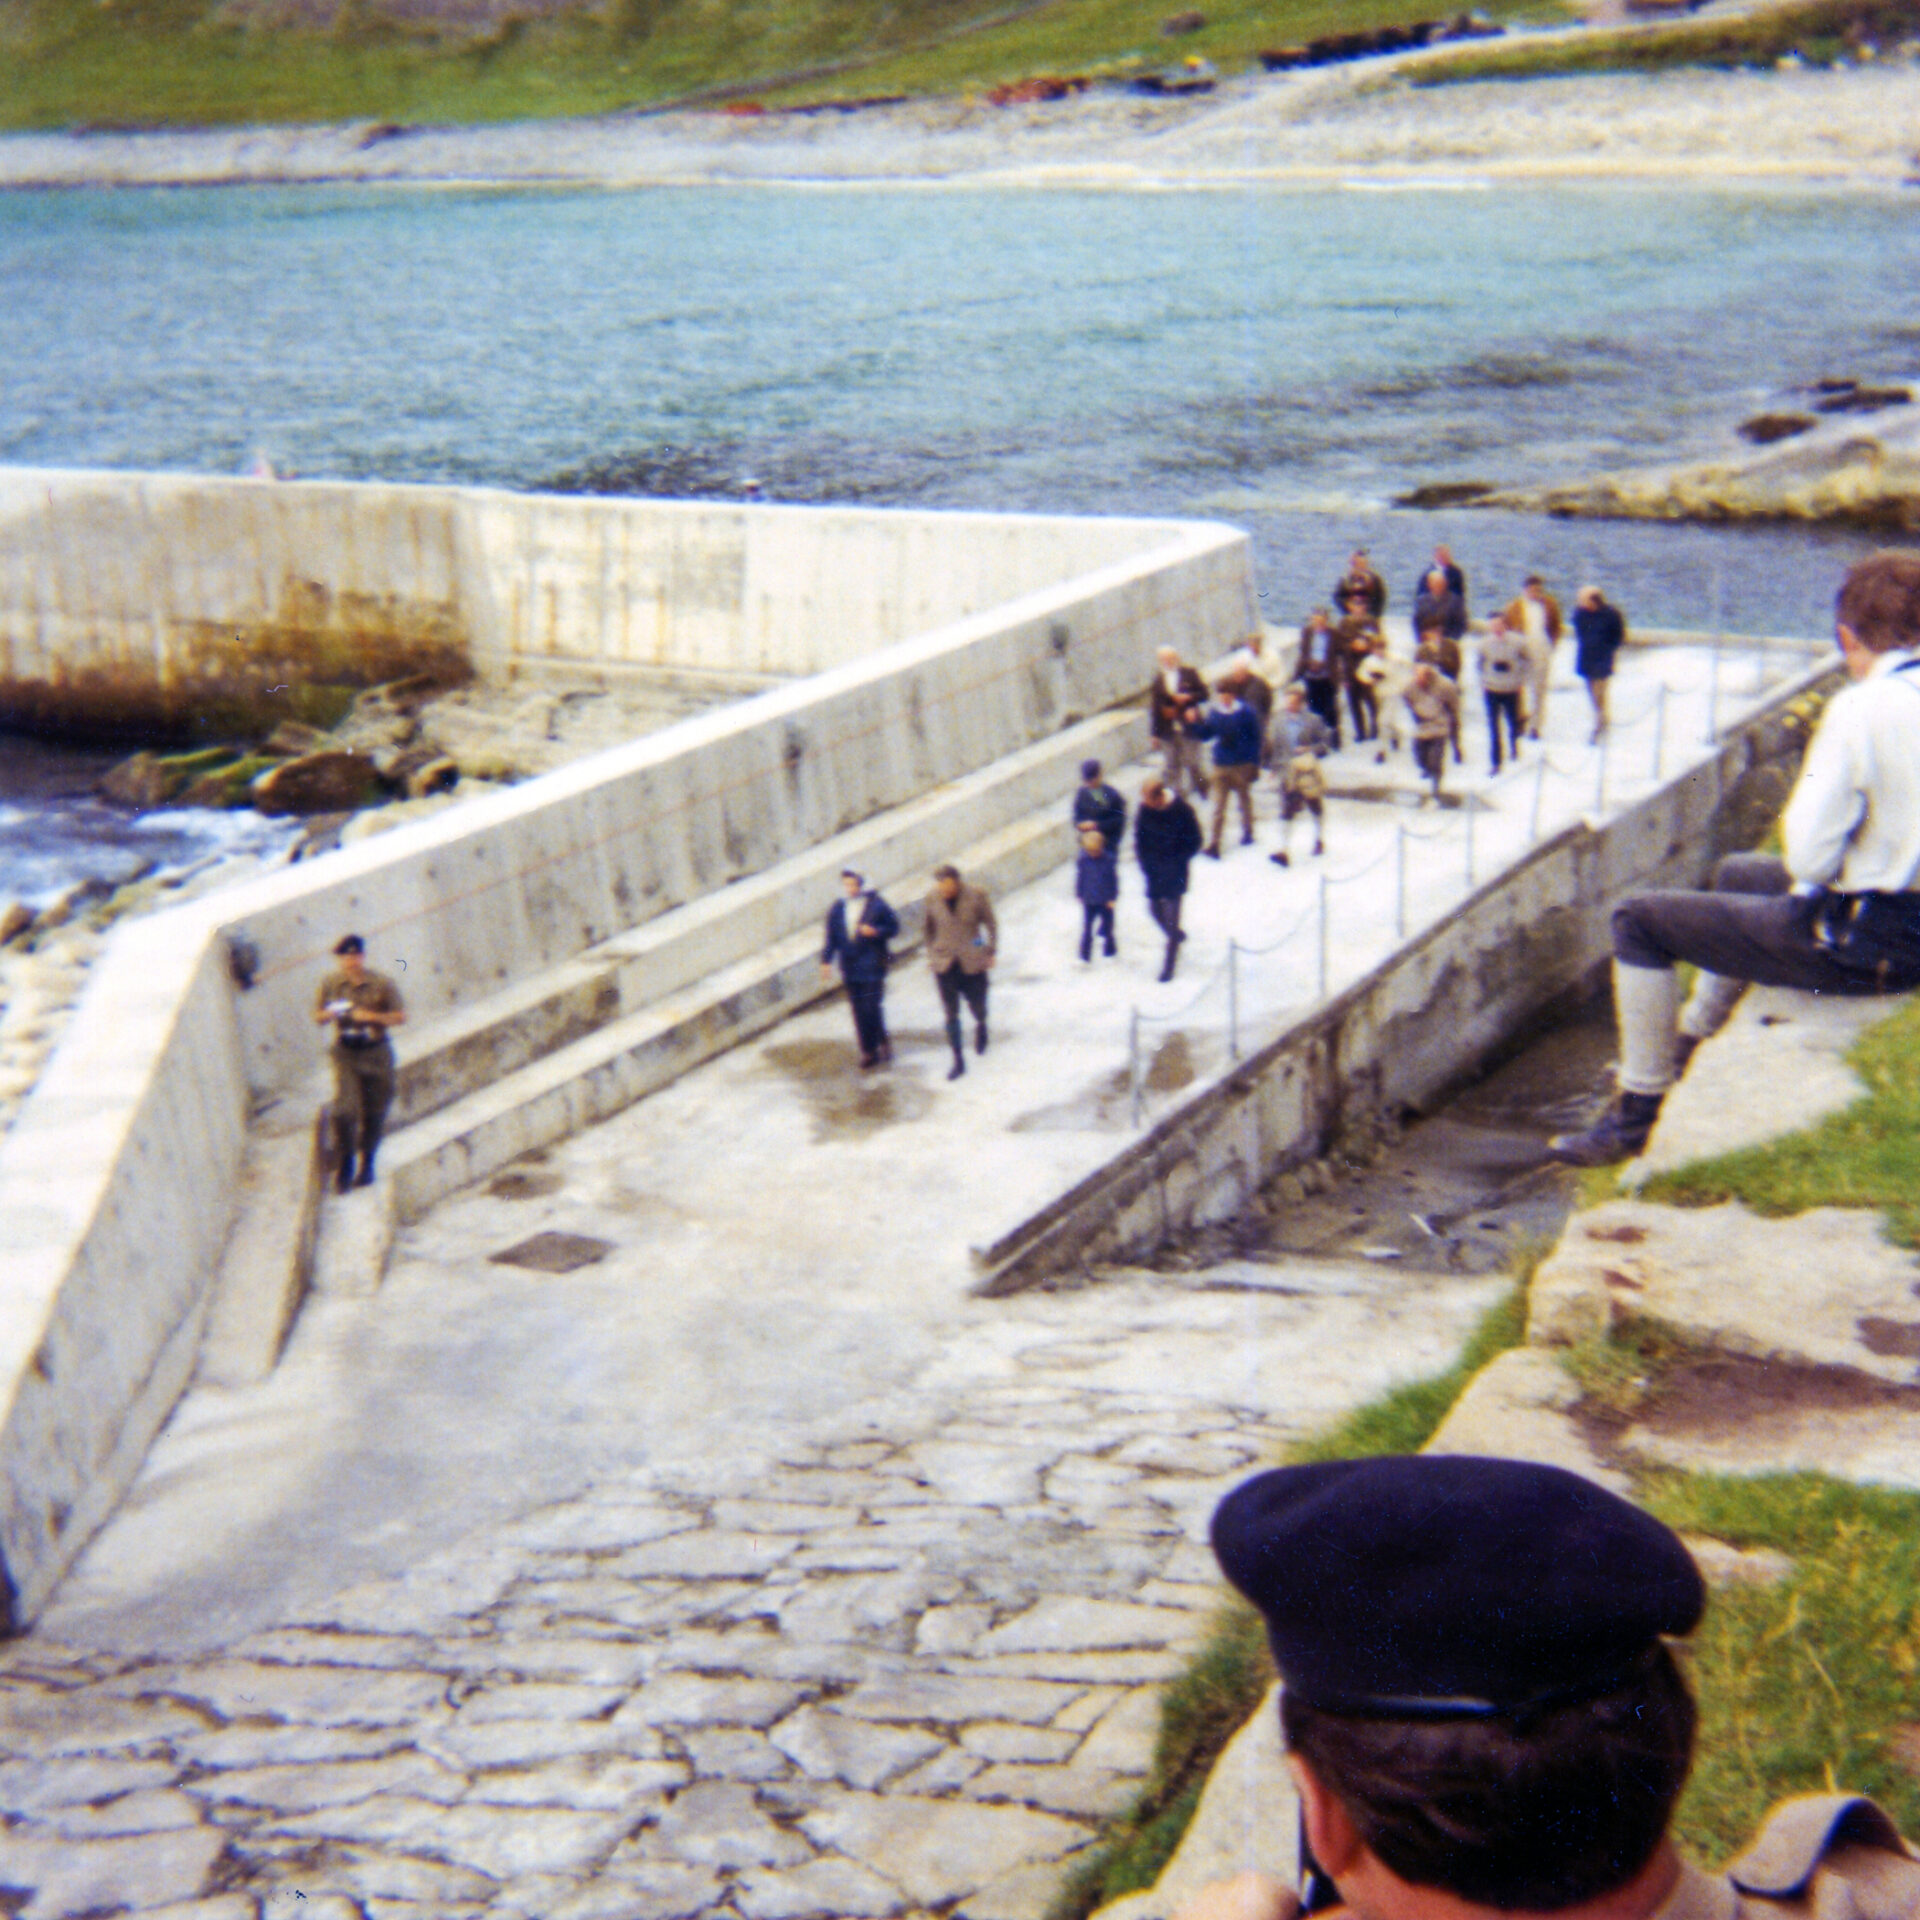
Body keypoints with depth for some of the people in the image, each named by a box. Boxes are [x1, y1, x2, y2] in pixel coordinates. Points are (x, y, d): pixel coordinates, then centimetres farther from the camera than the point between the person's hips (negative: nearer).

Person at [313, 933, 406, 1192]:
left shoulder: (381, 984, -5)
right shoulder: (330, 983, 1)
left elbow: (401, 1017, -2)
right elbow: (318, 1017, 10)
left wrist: (371, 1016, -16)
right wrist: (329, 1015, -14)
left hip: (376, 1053, 0)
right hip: (346, 1054, 0)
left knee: (373, 1112, 6)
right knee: (344, 1110, -13)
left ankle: (367, 1163, 24)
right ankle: (346, 1164, 0)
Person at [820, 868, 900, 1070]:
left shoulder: (876, 905, -4)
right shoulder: (837, 909, 6)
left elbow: (893, 928, 0)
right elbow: (831, 937, 12)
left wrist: (875, 932, -17)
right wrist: (826, 960, 6)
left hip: (872, 966, -4)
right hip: (850, 968, 4)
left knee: (872, 1007, -9)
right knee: (859, 1011, 5)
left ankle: (882, 1041, 14)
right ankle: (868, 1050, 14)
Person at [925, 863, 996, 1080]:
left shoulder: (976, 896, -13)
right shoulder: (933, 899, -8)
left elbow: (991, 924, 0)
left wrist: (991, 953, 0)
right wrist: (931, 954, 10)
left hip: (972, 963, -1)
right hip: (944, 964, 1)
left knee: (977, 1005, 11)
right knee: (950, 1013, 2)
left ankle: (981, 1026, 49)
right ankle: (958, 1060, 12)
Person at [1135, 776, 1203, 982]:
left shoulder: (1182, 810, -20)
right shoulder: (1145, 808, -7)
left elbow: (1194, 842, -10)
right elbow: (1139, 836, 7)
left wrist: (1177, 863, -15)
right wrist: (1144, 860, -2)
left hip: (1174, 870, -5)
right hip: (1153, 867, 5)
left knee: (1172, 914, -1)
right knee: (1154, 908, 14)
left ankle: (1169, 963, 10)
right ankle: (1176, 936, 45)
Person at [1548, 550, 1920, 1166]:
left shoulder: (1862, 708, -23)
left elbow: (1811, 857, -23)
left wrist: (1794, 816, -2)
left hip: (1857, 946, -9)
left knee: (1639, 919, 2)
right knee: (1738, 873, 34)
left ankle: (1637, 1112, 10)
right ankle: (1687, 1044, 49)